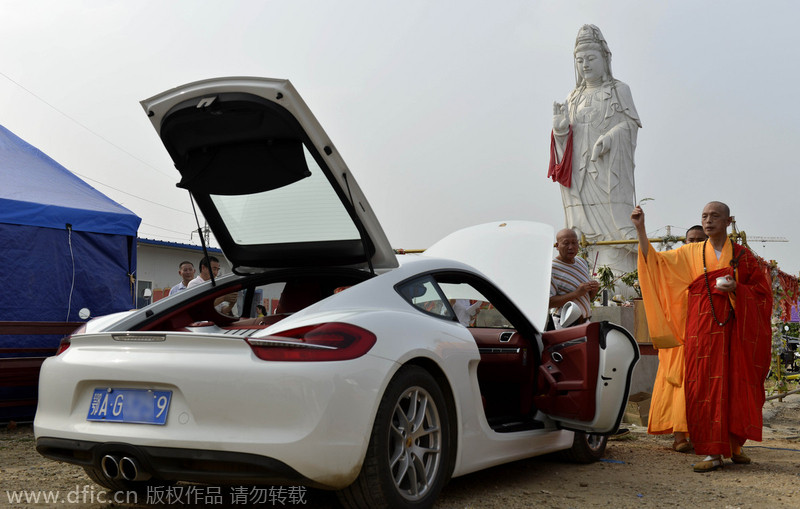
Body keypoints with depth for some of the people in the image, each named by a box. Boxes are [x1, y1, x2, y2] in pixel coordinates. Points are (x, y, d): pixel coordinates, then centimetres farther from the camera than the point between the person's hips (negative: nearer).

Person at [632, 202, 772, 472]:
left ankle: (735, 445, 18)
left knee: (736, 386, 1)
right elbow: (654, 260, 8)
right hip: (702, 330, 1)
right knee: (704, 387, -6)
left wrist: (736, 289, -10)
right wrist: (640, 229, 1)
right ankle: (713, 453, -3)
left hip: (734, 329, 0)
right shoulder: (691, 253, 11)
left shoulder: (742, 255, 8)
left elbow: (762, 290, 8)